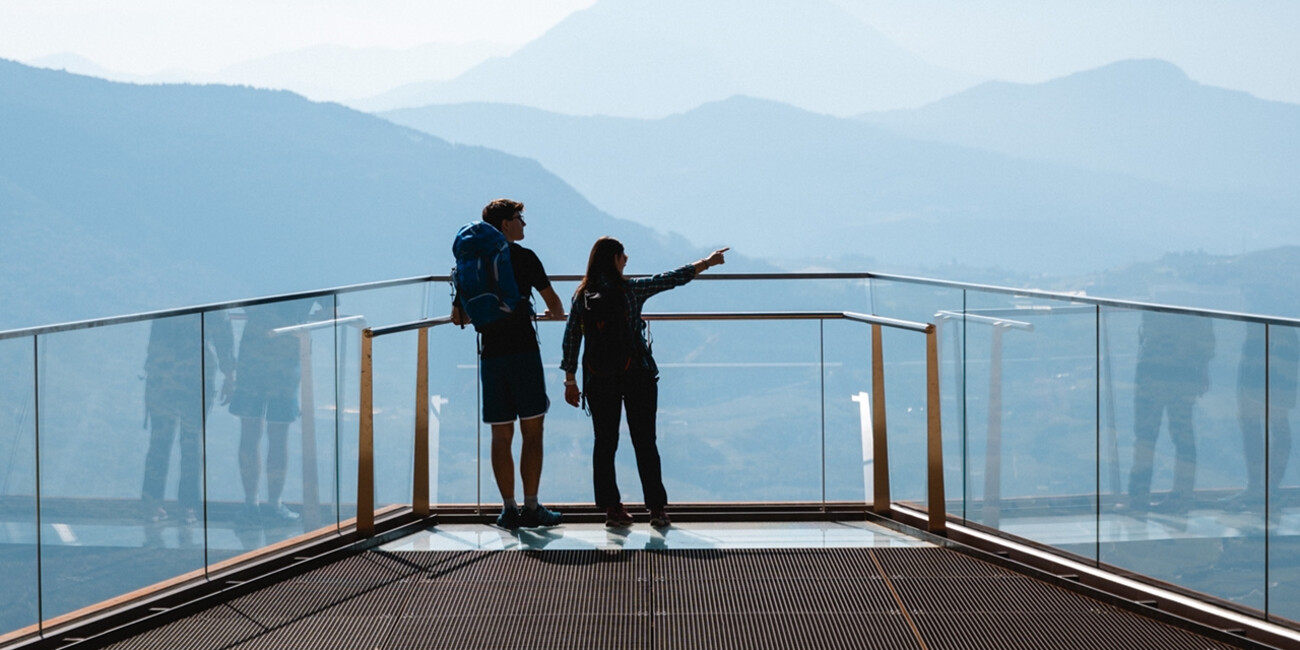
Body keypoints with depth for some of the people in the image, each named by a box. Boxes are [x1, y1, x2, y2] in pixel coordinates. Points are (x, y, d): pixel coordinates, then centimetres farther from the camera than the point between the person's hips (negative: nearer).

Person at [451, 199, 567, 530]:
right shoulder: (523, 257, -2)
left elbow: (458, 317, 9)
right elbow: (553, 301, 5)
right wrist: (557, 314, 28)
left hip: (490, 354, 4)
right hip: (523, 350, -4)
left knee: (501, 435, 6)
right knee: (532, 431, 0)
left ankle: (508, 508, 5)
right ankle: (531, 507, -1)